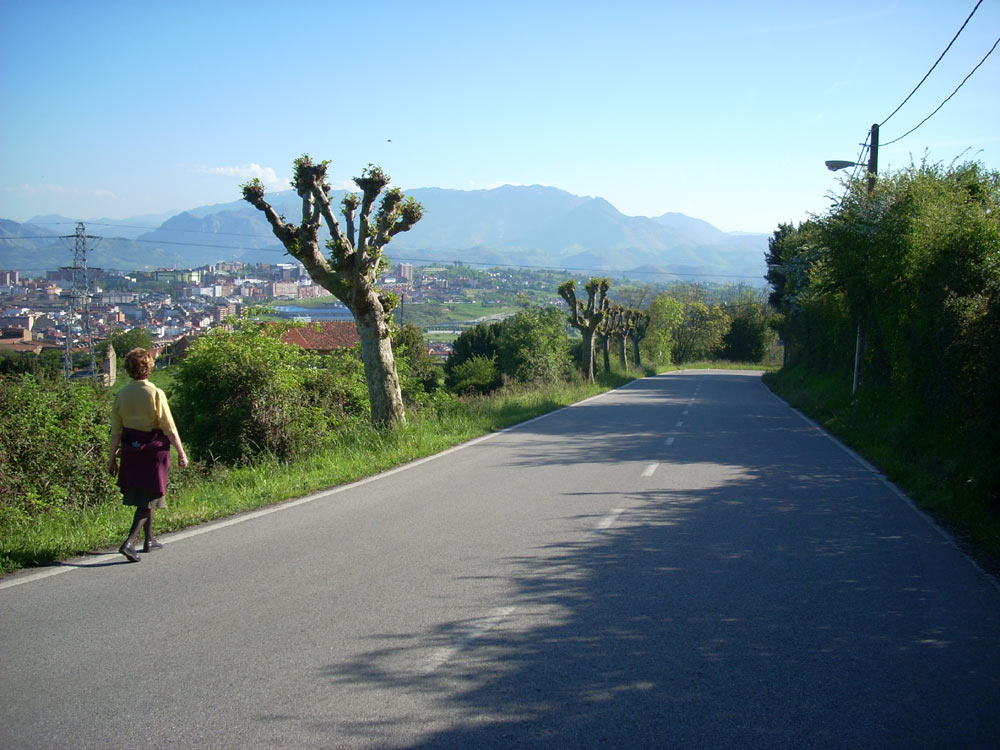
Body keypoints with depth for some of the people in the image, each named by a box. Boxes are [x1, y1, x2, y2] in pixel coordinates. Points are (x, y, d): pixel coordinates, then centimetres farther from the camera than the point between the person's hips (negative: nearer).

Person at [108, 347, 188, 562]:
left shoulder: (121, 395, -1)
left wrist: (112, 458, 11)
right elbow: (169, 428, -12)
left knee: (142, 495, 20)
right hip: (153, 450, -5)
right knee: (148, 499, 2)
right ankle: (129, 542, -13)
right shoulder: (155, 394, -14)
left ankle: (149, 540, 32)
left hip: (130, 450, 5)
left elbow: (116, 431, 3)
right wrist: (181, 453, -3)